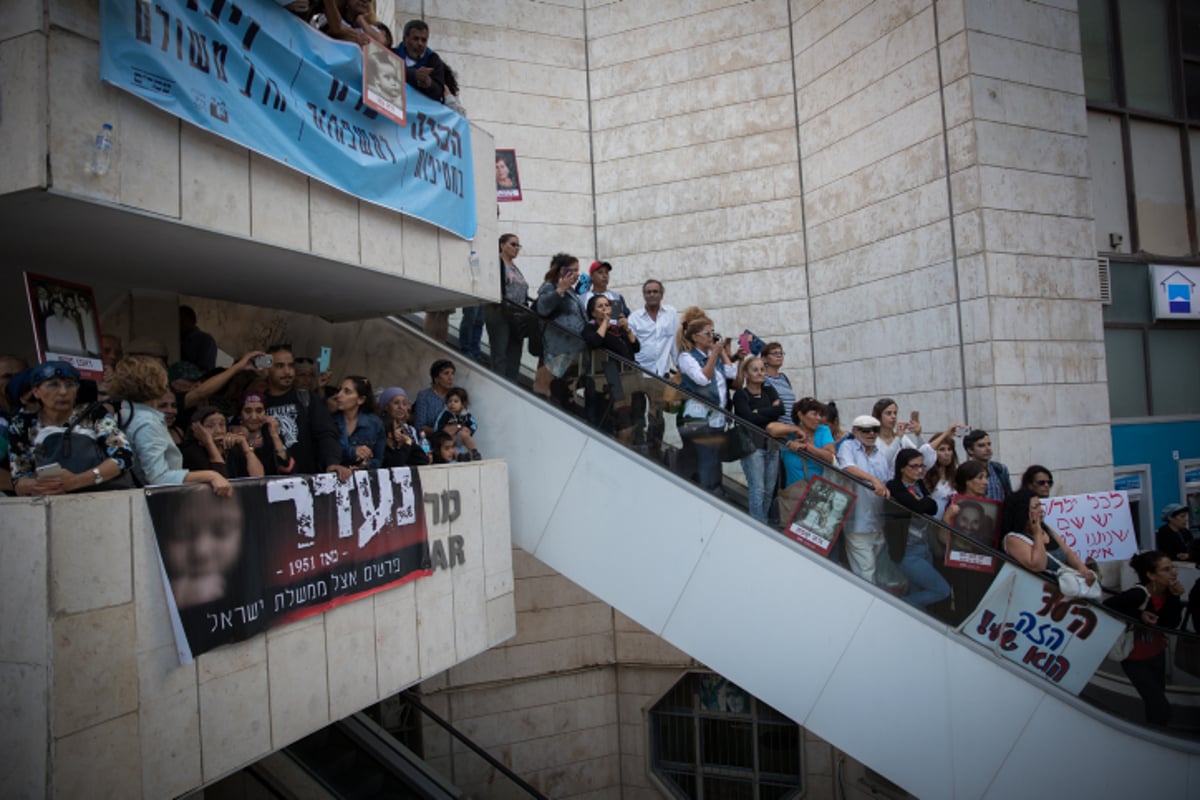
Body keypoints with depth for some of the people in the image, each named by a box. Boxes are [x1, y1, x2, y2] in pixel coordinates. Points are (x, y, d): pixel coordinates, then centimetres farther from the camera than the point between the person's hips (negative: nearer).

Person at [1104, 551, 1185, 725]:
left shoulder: (1167, 591, -10)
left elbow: (1171, 624, -13)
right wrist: (1139, 616, -33)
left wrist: (1175, 597, -23)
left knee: (1157, 699, 25)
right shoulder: (1139, 594, -31)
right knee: (1160, 709, -4)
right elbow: (1107, 606, -28)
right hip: (1135, 659, -7)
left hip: (1157, 653, 7)